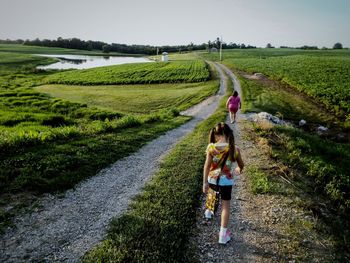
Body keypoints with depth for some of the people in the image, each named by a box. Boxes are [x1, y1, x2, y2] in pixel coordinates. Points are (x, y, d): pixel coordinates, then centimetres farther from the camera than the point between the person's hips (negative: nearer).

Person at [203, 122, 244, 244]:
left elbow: (207, 166, -13)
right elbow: (241, 165, 3)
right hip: (226, 181, -2)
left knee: (213, 192, 35)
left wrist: (205, 182, -5)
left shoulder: (211, 147, -15)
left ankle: (209, 211, 54)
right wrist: (238, 169, 27)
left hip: (212, 179, 2)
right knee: (225, 206, 10)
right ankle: (223, 233, 12)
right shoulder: (234, 149, -13)